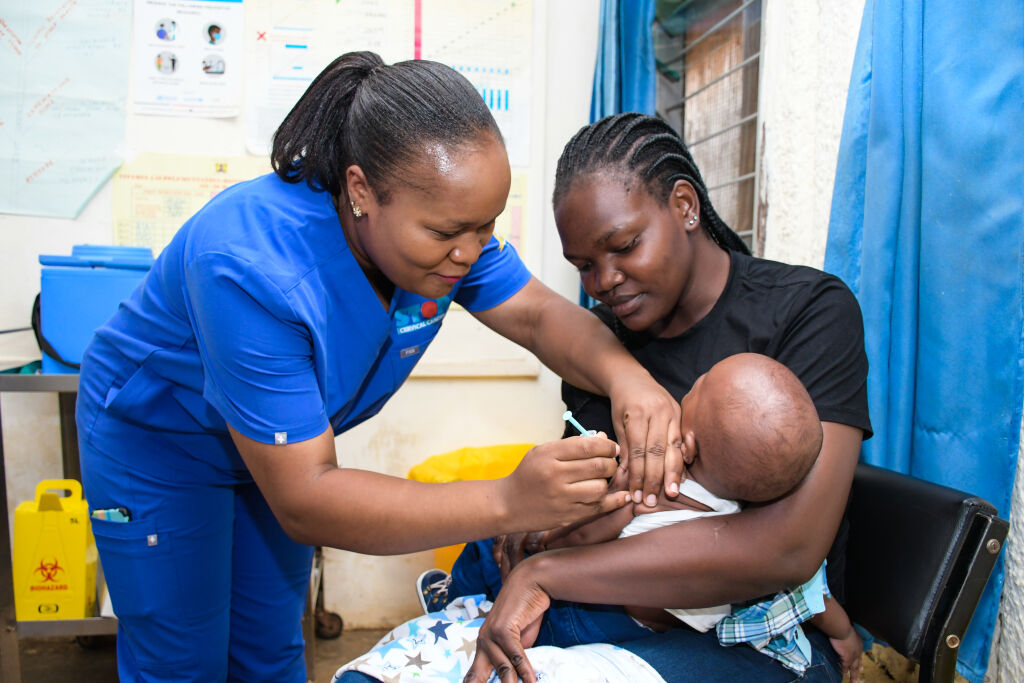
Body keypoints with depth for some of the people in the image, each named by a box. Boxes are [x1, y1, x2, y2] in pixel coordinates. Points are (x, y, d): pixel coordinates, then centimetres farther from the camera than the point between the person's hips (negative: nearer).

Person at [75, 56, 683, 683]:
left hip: (280, 439, 5)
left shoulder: (440, 218, -20)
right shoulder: (251, 269, -41)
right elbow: (303, 502, -39)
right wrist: (508, 503, -49)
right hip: (157, 438, -5)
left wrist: (625, 376, -39)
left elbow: (541, 315, -15)